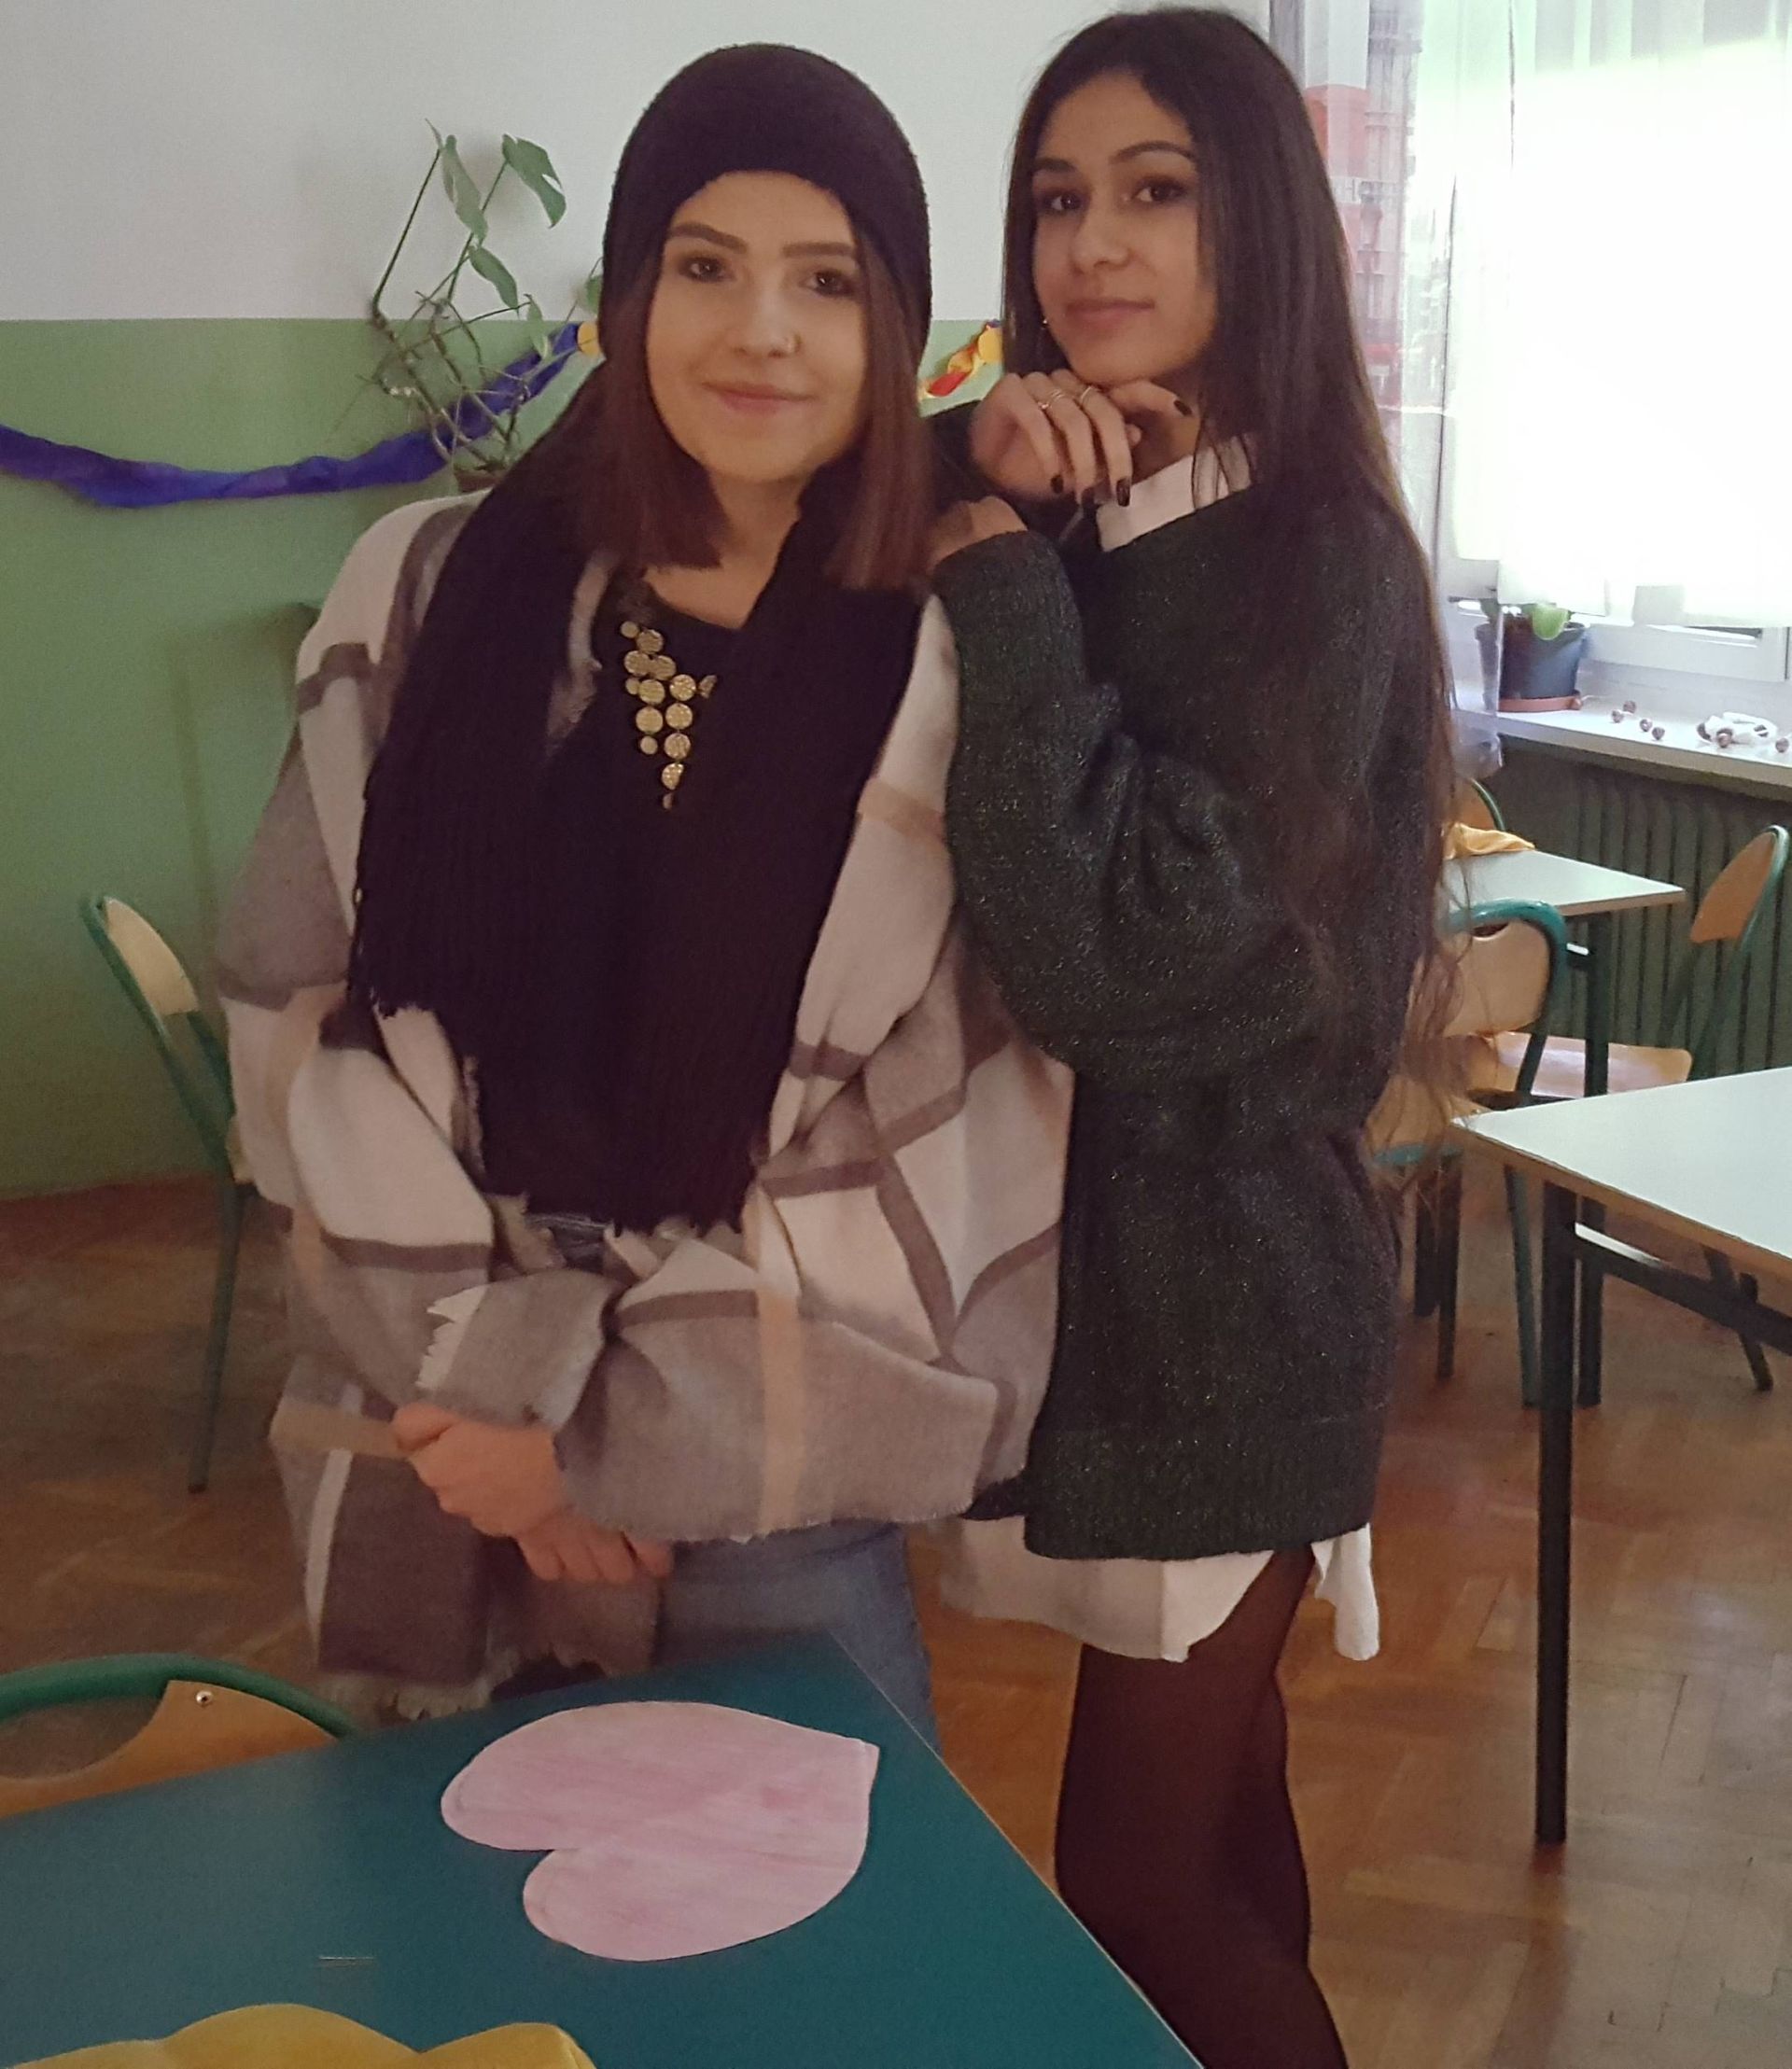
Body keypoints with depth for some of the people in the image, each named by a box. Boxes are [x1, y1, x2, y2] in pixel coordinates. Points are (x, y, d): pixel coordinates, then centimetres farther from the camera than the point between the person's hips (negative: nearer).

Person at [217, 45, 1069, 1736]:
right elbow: (300, 1019, -2)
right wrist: (490, 1386, -9)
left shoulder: (952, 671, -7)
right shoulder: (429, 597, -1)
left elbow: (952, 1164, -8)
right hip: (427, 1482, 2)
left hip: (768, 1496, -1)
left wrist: (613, 1433, -10)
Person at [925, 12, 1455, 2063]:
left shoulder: (1317, 560, -17)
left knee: (1132, 1874, 3)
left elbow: (1111, 967, -27)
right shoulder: (1070, 530, 6)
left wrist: (998, 562, -23)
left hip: (1218, 1291, -7)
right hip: (1099, 1252, 7)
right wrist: (977, 497, -19)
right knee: (1211, 1790, 20)